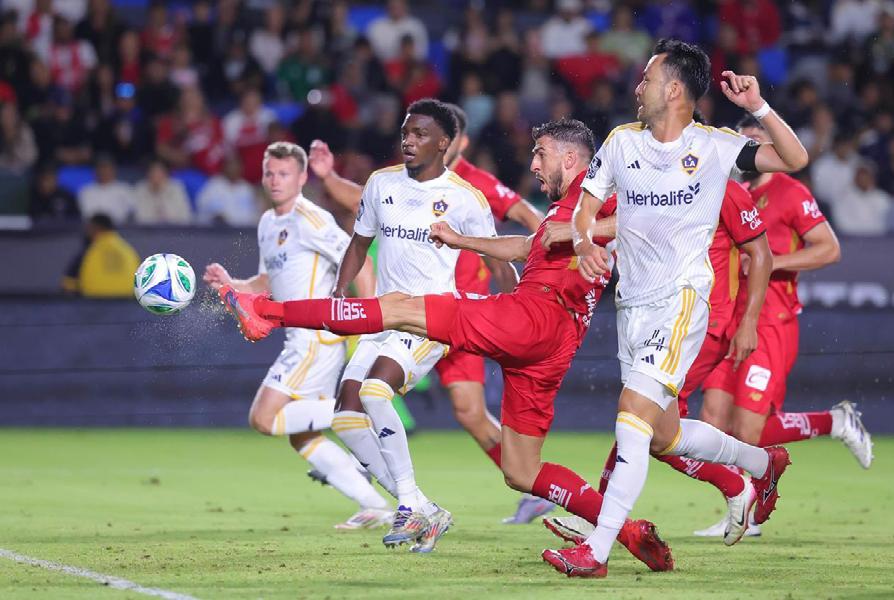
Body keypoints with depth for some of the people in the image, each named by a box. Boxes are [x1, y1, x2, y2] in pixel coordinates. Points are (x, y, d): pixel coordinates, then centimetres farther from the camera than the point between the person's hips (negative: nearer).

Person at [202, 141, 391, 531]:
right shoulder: (267, 223, 16)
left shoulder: (309, 220, -11)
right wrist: (230, 284, 9)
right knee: (302, 438, 9)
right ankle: (375, 507, 11)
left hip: (318, 338, -10)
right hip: (302, 341, 10)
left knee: (264, 419, -15)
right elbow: (269, 282, 27)